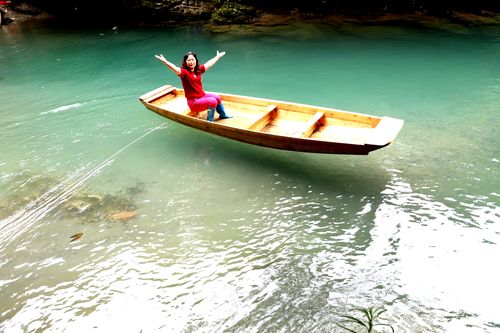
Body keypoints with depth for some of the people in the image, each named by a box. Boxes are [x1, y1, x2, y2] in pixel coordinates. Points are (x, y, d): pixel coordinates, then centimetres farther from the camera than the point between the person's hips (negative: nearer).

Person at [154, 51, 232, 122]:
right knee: (213, 101, -21)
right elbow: (175, 68, -33)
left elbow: (209, 63, 19)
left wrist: (218, 56, 31)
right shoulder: (184, 72, -14)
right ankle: (209, 121, -7)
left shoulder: (199, 69, 5)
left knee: (217, 97, 3)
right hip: (193, 101, -7)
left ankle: (223, 115, 28)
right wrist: (165, 61, -50)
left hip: (202, 95, 7)